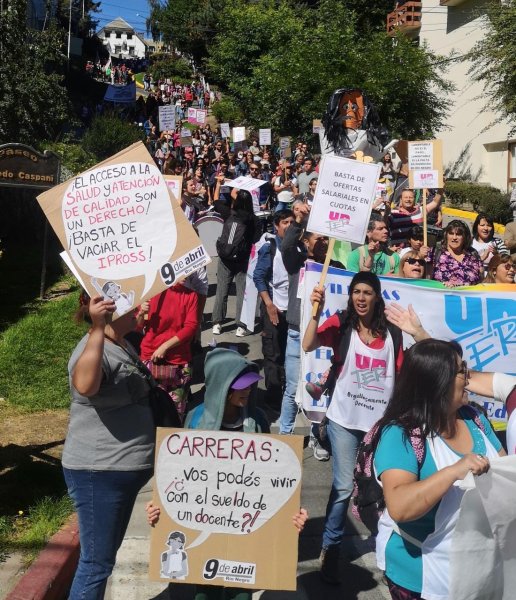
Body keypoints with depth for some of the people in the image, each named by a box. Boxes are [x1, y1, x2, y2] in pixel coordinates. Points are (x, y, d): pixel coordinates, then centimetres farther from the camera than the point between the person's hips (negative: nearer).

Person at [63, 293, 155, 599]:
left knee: (106, 554, 22)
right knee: (98, 561, 3)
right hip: (98, 472, -9)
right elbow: (84, 385, -46)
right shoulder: (95, 347, -22)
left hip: (125, 468, 9)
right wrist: (98, 328, -52)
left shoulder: (125, 346, 9)